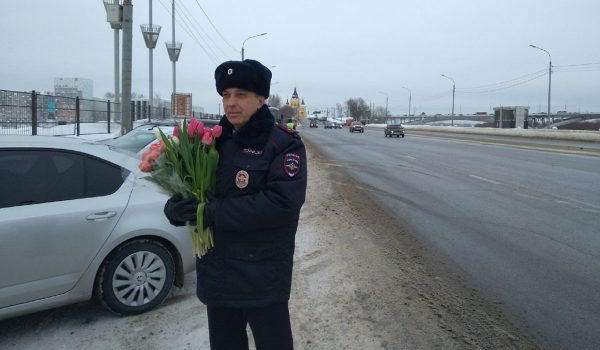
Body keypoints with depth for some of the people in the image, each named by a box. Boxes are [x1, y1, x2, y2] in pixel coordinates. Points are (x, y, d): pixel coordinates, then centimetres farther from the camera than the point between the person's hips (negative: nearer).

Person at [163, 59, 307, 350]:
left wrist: (211, 212, -23)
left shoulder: (284, 144, -10)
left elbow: (283, 203, -23)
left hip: (263, 279, -5)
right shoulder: (214, 140, 7)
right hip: (216, 274, 6)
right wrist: (177, 208, -15)